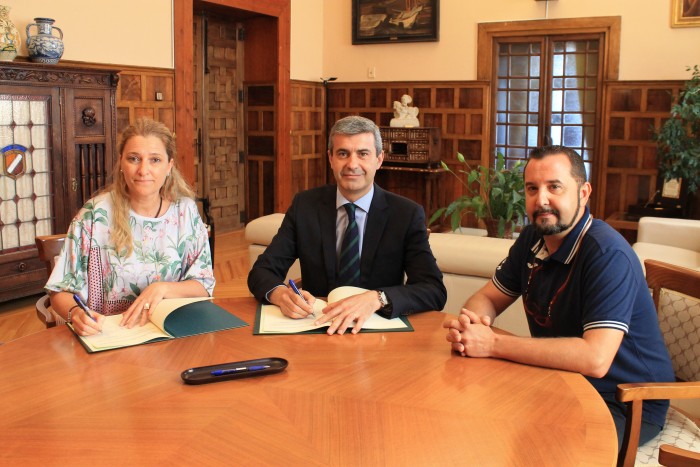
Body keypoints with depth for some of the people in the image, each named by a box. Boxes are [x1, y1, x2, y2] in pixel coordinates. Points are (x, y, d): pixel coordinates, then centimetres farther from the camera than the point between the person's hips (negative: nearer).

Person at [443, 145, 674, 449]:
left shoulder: (608, 253, -25)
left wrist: (493, 345, -33)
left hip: (625, 404, -7)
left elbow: (595, 358, -35)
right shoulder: (532, 238, 0)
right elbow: (488, 298, 7)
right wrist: (469, 322, -19)